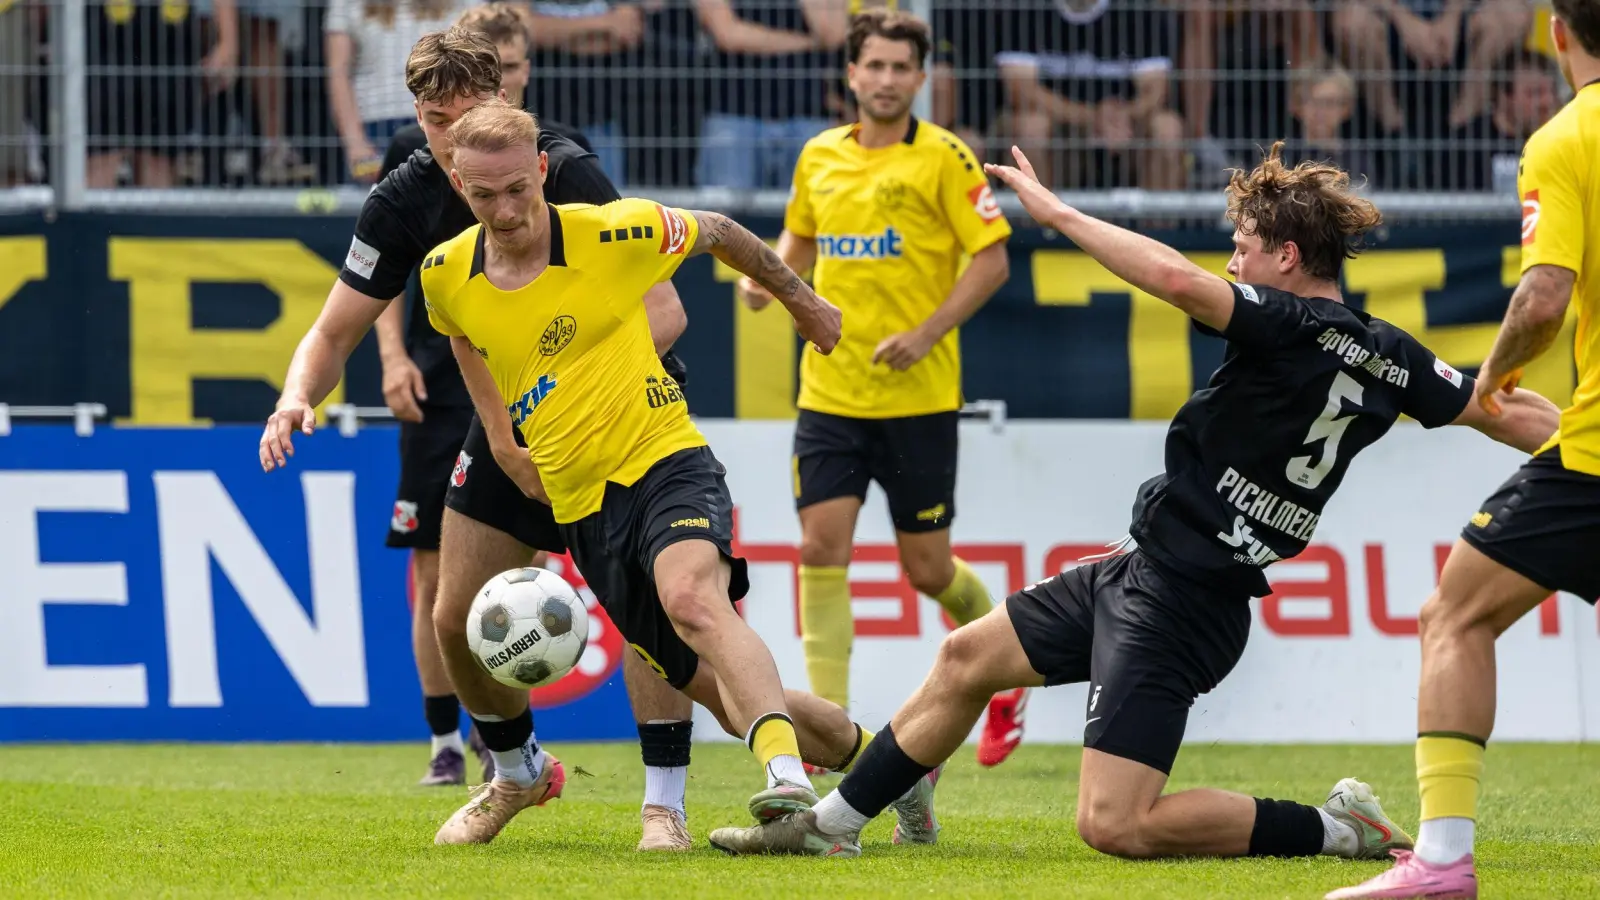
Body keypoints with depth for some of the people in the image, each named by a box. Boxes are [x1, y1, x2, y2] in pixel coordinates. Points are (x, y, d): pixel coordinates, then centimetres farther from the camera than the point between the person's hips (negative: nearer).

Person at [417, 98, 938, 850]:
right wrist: (498, 430, 16)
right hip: (581, 508, 4)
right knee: (725, 695, 4)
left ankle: (789, 777, -51)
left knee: (692, 598, -37)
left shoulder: (612, 235, -12)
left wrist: (800, 300, 22)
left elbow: (716, 233, 8)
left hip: (665, 468, -4)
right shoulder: (446, 277, 0)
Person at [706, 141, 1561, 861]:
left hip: (1178, 603, -11)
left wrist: (1059, 213, -23)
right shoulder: (1388, 356, 4)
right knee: (968, 657, 18)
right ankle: (834, 823, 30)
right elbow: (1505, 413, 5)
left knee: (1114, 826, -14)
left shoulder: (1291, 327, -21)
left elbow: (1176, 278, -34)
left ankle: (1336, 831, -5)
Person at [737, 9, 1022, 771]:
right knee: (821, 546, -8)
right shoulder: (819, 157, 8)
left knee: (927, 567, 2)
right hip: (830, 388, 4)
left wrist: (927, 333, -17)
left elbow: (991, 259, -8)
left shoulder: (944, 159, -7)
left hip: (918, 395, -4)